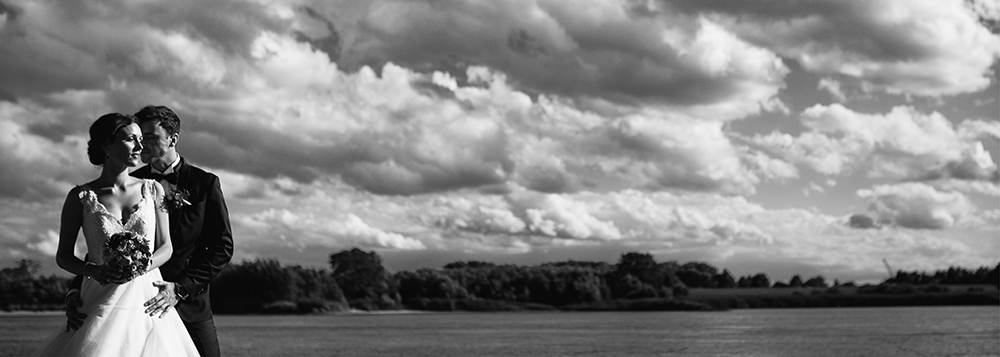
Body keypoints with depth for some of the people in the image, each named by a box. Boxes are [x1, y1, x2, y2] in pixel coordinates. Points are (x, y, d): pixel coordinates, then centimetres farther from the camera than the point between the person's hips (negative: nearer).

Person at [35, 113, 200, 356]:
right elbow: (63, 256, 7)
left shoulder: (152, 190, 6)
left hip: (146, 297, 2)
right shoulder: (81, 197, 0)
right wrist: (91, 269, -13)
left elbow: (166, 247, 10)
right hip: (102, 303, -2)